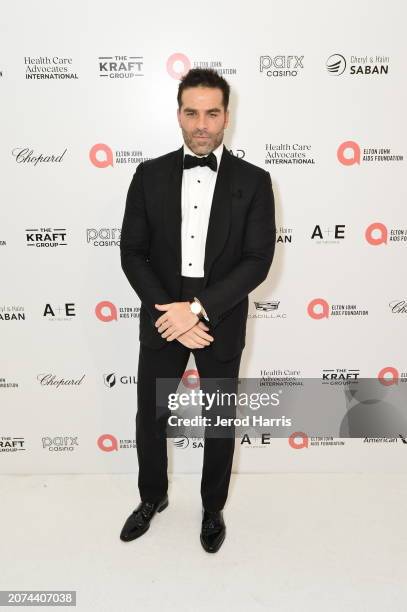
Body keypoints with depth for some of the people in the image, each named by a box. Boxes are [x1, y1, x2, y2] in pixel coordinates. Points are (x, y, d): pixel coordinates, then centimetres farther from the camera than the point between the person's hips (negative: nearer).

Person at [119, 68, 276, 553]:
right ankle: (153, 496, 43)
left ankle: (213, 508, 41)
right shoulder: (150, 174, -1)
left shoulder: (253, 181, -5)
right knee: (150, 418, 15)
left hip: (222, 321, -1)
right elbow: (132, 253, -3)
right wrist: (169, 313, -14)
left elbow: (258, 260, -11)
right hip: (162, 318, 2)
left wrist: (198, 309, -20)